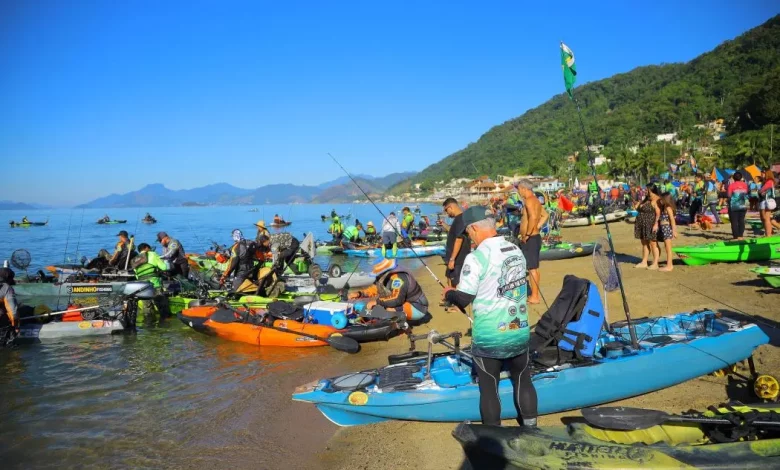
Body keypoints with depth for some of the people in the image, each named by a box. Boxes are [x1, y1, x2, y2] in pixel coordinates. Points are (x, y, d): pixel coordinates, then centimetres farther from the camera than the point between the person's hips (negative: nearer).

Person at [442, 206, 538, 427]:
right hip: (520, 333, 6)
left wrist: (448, 293, 6)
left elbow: (463, 299, -15)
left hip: (489, 338, -5)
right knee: (523, 381, 19)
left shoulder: (476, 258, -17)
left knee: (489, 389, 8)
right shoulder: (517, 251, 4)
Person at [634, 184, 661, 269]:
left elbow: (658, 213, -22)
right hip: (643, 225, 10)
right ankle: (644, 262, 20)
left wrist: (656, 224, -27)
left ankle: (655, 264, 2)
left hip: (651, 225, -9)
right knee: (644, 243, 13)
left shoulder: (655, 200, -14)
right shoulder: (646, 199, 15)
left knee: (653, 243, -4)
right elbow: (640, 209, 26)